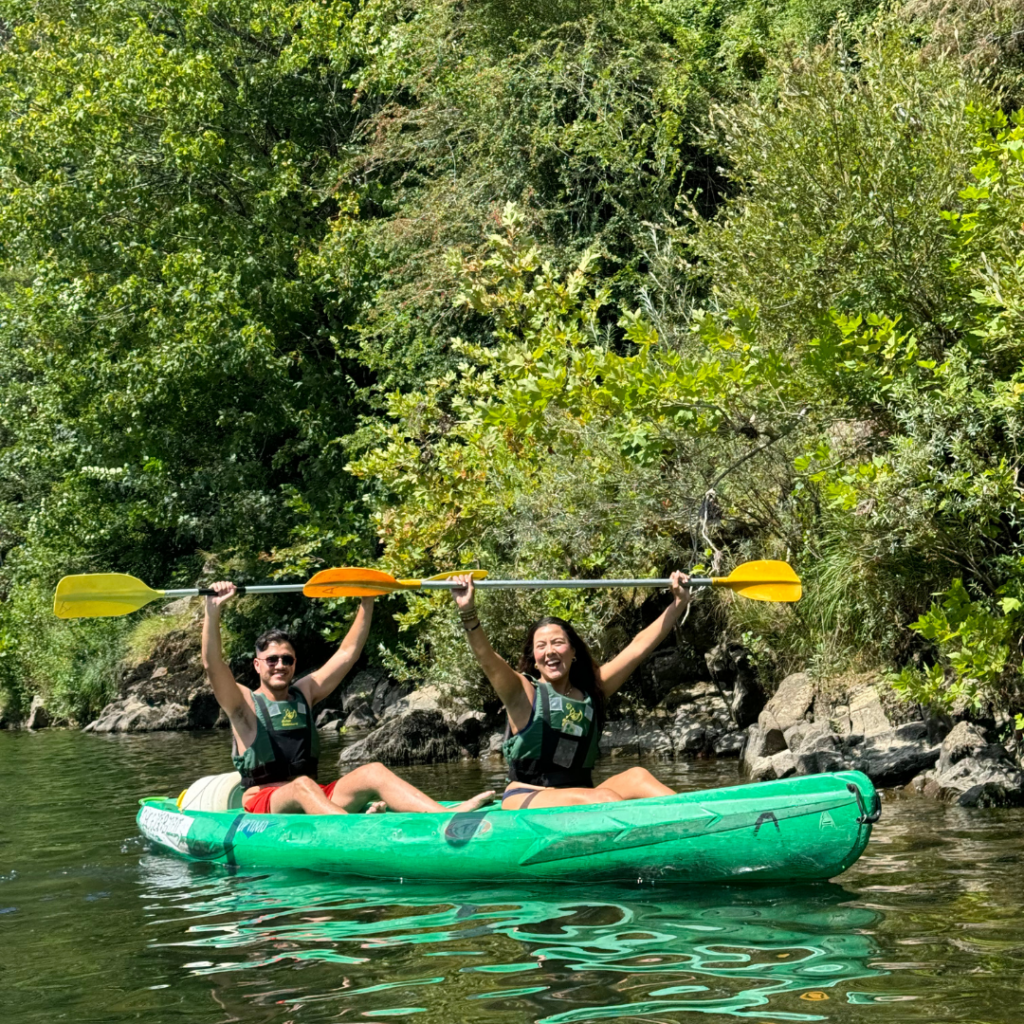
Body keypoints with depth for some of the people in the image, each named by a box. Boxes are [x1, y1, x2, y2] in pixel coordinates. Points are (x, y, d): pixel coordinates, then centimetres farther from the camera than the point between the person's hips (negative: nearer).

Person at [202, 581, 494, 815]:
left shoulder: (304, 694, 16)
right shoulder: (245, 704, 1)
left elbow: (347, 654, 18)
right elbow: (212, 664, -16)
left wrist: (366, 603, 13)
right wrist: (213, 610, -28)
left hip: (311, 802, 5)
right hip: (263, 806, -5)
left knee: (372, 772, -19)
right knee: (302, 786, -37)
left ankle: (447, 816, -41)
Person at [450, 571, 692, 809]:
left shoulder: (592, 690, 14)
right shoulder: (524, 692, 0)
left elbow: (639, 646, 14)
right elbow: (488, 659, -20)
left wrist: (679, 603, 10)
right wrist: (468, 613, -37)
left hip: (578, 802, 5)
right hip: (524, 800, -5)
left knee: (637, 777, -21)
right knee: (602, 797, -30)